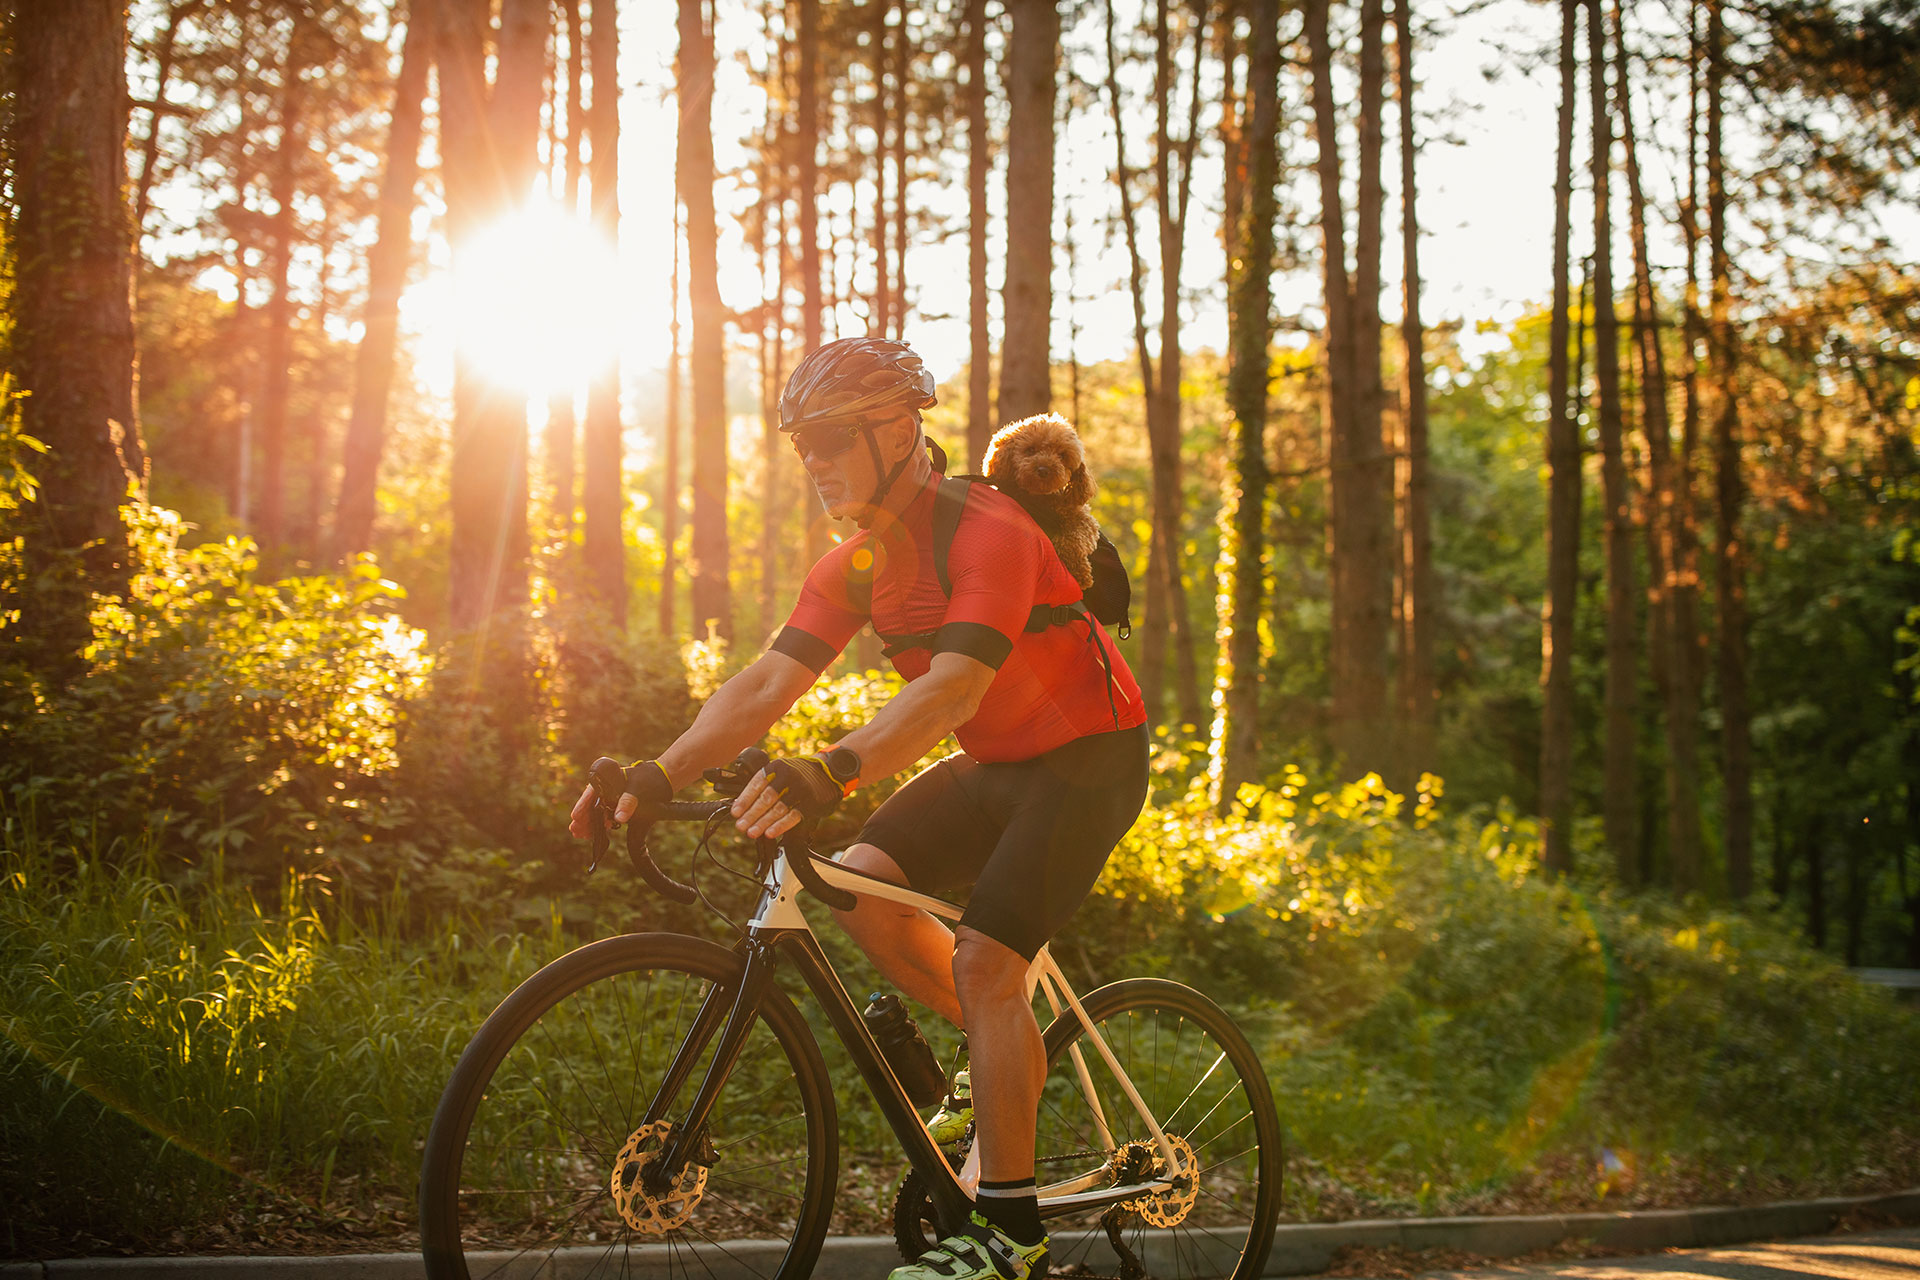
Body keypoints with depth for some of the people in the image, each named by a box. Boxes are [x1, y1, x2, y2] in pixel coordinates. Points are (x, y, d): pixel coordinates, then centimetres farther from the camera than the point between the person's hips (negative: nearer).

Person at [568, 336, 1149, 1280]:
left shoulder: (987, 533, -25)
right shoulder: (856, 566, 0)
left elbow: (956, 683, -40)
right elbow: (766, 684, -5)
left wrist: (832, 771, -54)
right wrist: (658, 775, -19)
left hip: (1088, 757, -8)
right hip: (995, 763, 8)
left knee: (982, 958, -18)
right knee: (859, 882, -9)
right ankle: (1008, 1056, 12)